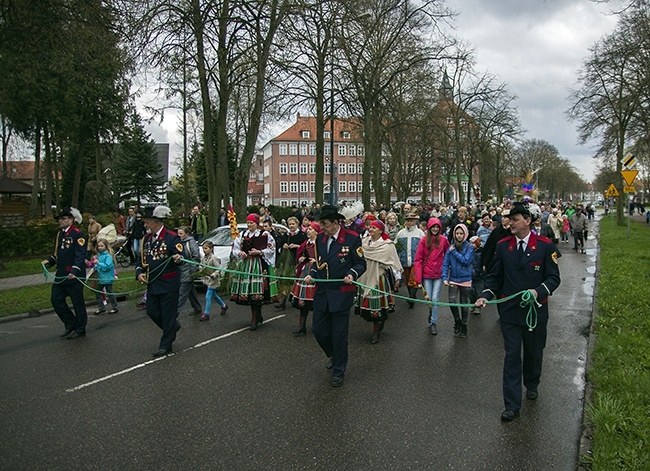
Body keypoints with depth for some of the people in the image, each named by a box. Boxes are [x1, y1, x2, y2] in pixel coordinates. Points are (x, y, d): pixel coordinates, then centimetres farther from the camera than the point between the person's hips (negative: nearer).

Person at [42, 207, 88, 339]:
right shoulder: (60, 234, 14)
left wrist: (74, 271, -28)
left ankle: (80, 330, 16)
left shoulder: (78, 234, -12)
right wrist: (49, 261, 4)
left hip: (74, 276, -9)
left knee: (78, 303, 2)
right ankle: (71, 325, 22)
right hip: (61, 274, 9)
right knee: (56, 299, 9)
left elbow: (80, 255, -19)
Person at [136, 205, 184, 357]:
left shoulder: (172, 237, -12)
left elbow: (180, 256, -19)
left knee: (168, 314, 1)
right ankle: (173, 327, 36)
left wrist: (178, 259, -42)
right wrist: (139, 273, -2)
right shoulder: (146, 239, 9)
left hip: (169, 284, -7)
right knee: (152, 312, 12)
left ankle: (166, 345, 14)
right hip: (152, 284, 7)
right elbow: (141, 259, 15)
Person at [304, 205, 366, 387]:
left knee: (339, 334, 3)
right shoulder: (320, 238, 5)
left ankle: (339, 370, 21)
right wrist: (311, 274, 0)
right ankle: (335, 356, 38)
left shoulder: (352, 238, -11)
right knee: (318, 330, 10)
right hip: (322, 292, 6)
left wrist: (352, 274, -23)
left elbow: (361, 263, -4)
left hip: (341, 294, -5)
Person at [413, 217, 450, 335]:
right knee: (428, 299, 6)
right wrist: (418, 277, -8)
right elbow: (418, 259, -4)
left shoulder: (443, 240, -2)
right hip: (426, 274, 0)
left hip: (438, 274, 0)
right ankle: (431, 316, 33)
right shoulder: (424, 241, -4)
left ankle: (433, 322, 11)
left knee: (435, 299, -2)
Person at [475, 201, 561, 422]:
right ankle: (512, 405, 6)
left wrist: (538, 291, -23)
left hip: (536, 310, 0)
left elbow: (554, 277, -5)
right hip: (510, 310, 1)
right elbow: (494, 276, 4)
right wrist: (485, 295, -12)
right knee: (511, 356, 0)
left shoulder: (544, 245, -6)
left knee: (534, 352, 18)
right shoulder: (503, 245, 0)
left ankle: (531, 385, 47)